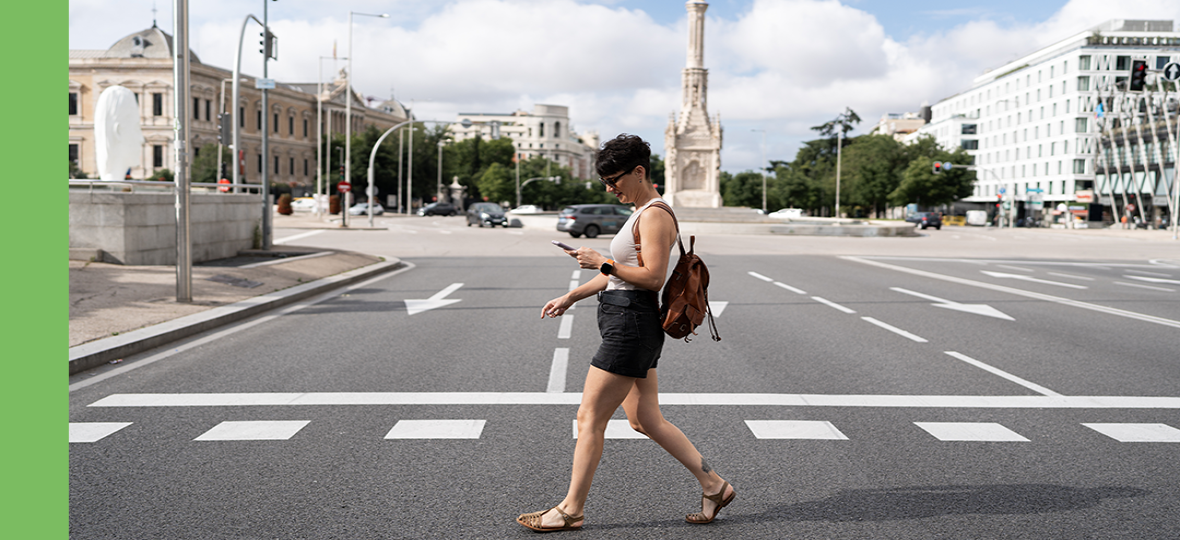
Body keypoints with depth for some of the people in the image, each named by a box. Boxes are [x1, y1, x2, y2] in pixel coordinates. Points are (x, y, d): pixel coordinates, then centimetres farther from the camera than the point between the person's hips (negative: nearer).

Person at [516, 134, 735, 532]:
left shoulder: (655, 215, -13)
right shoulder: (643, 212, 18)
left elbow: (653, 277, -21)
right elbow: (620, 272, 23)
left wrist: (601, 262, -15)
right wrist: (570, 297, 20)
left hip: (631, 324, -11)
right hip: (628, 324, 11)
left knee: (589, 418, -2)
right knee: (646, 419, 13)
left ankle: (571, 510, 9)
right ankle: (713, 485, 19)